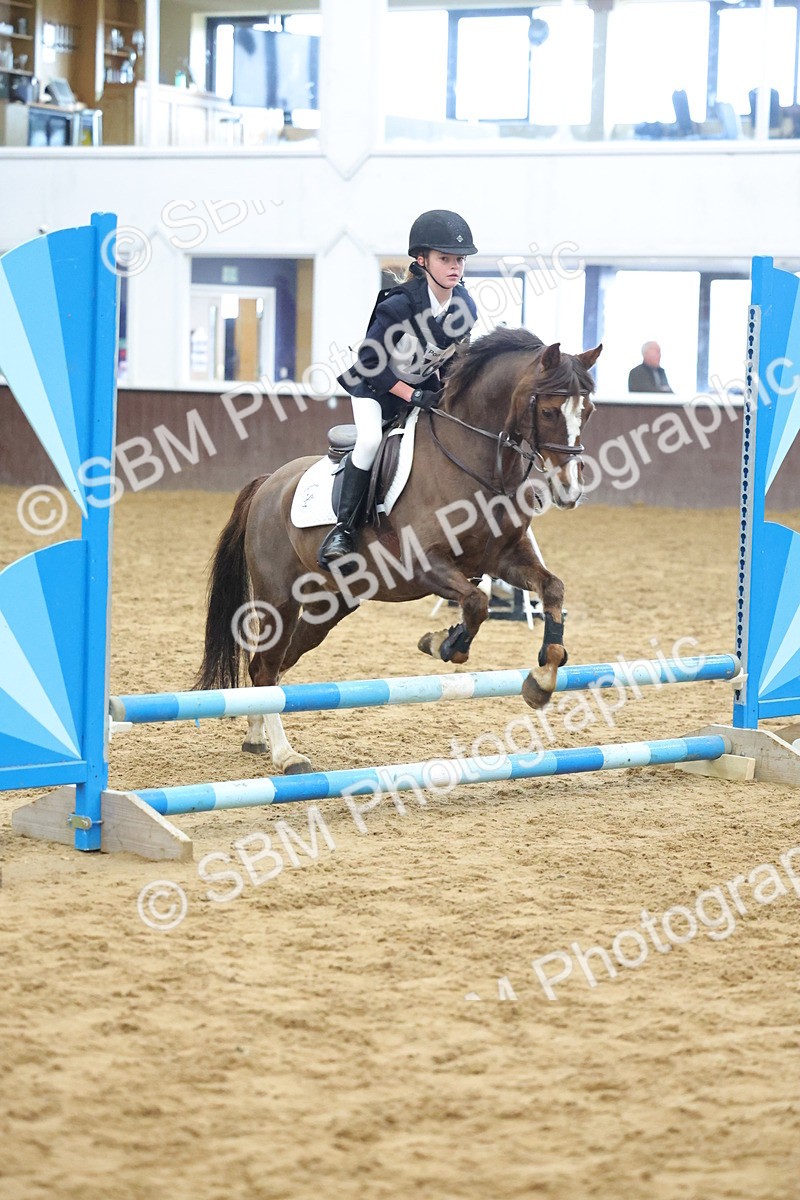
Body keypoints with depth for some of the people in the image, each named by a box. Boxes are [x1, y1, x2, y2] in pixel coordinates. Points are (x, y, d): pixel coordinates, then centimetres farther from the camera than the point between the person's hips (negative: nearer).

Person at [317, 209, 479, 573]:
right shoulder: (399, 305, -28)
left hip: (426, 387, 6)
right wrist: (413, 396, -26)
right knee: (370, 440, -31)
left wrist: (448, 391, -11)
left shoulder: (466, 307, -11)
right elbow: (369, 361, -24)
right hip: (375, 385, -6)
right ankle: (343, 528, -20)